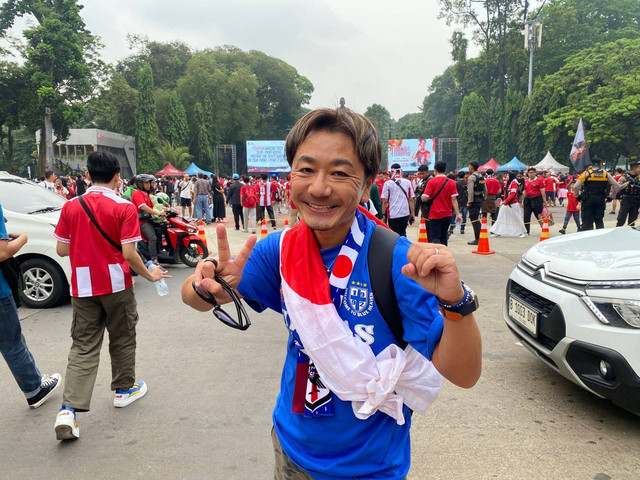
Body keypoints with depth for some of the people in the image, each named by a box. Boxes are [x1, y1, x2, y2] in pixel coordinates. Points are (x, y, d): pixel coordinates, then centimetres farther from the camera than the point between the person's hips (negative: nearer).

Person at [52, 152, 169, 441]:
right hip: (116, 284, -3)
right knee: (122, 339, 16)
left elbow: (62, 249, 3)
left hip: (82, 287, 3)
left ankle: (69, 409, -2)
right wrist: (150, 275, -1)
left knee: (83, 346, 8)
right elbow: (128, 253, -16)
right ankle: (124, 389, 33)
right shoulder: (124, 208, -12)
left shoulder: (71, 207, 0)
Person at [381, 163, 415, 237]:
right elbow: (411, 199, 4)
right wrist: (412, 213, 11)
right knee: (403, 234, 20)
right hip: (405, 213, 3)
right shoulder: (408, 182, 3)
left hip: (393, 214, -3)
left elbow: (385, 201, -7)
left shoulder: (387, 183, -6)